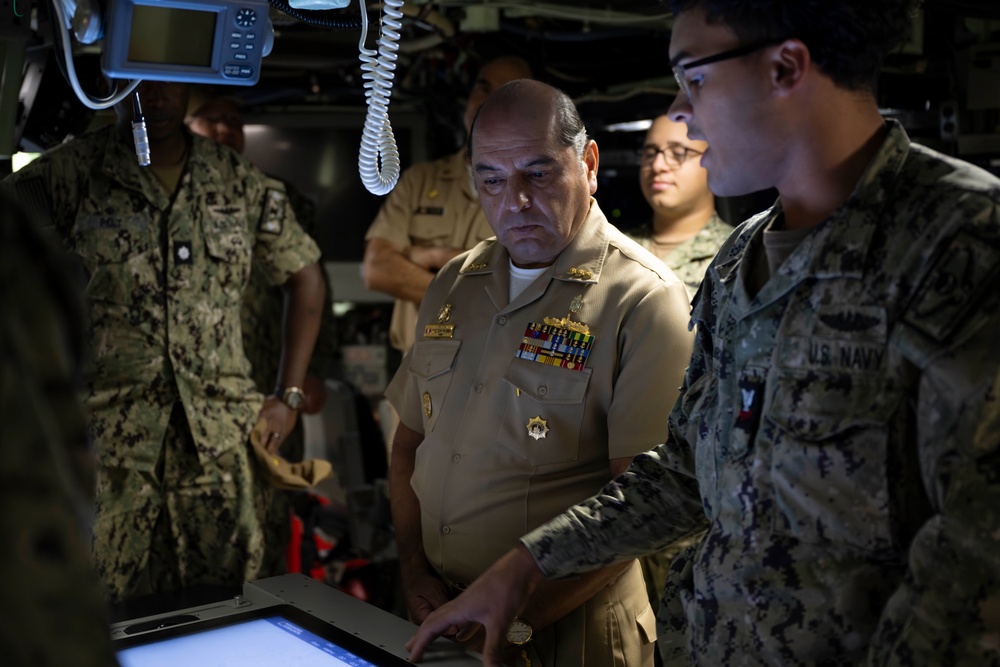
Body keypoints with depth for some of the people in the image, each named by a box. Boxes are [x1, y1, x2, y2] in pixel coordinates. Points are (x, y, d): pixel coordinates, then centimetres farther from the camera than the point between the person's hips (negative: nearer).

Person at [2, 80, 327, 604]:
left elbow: (304, 277, 18)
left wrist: (288, 399, 12)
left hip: (221, 441, 2)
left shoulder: (239, 183, 8)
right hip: (105, 440, -2)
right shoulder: (70, 174, 0)